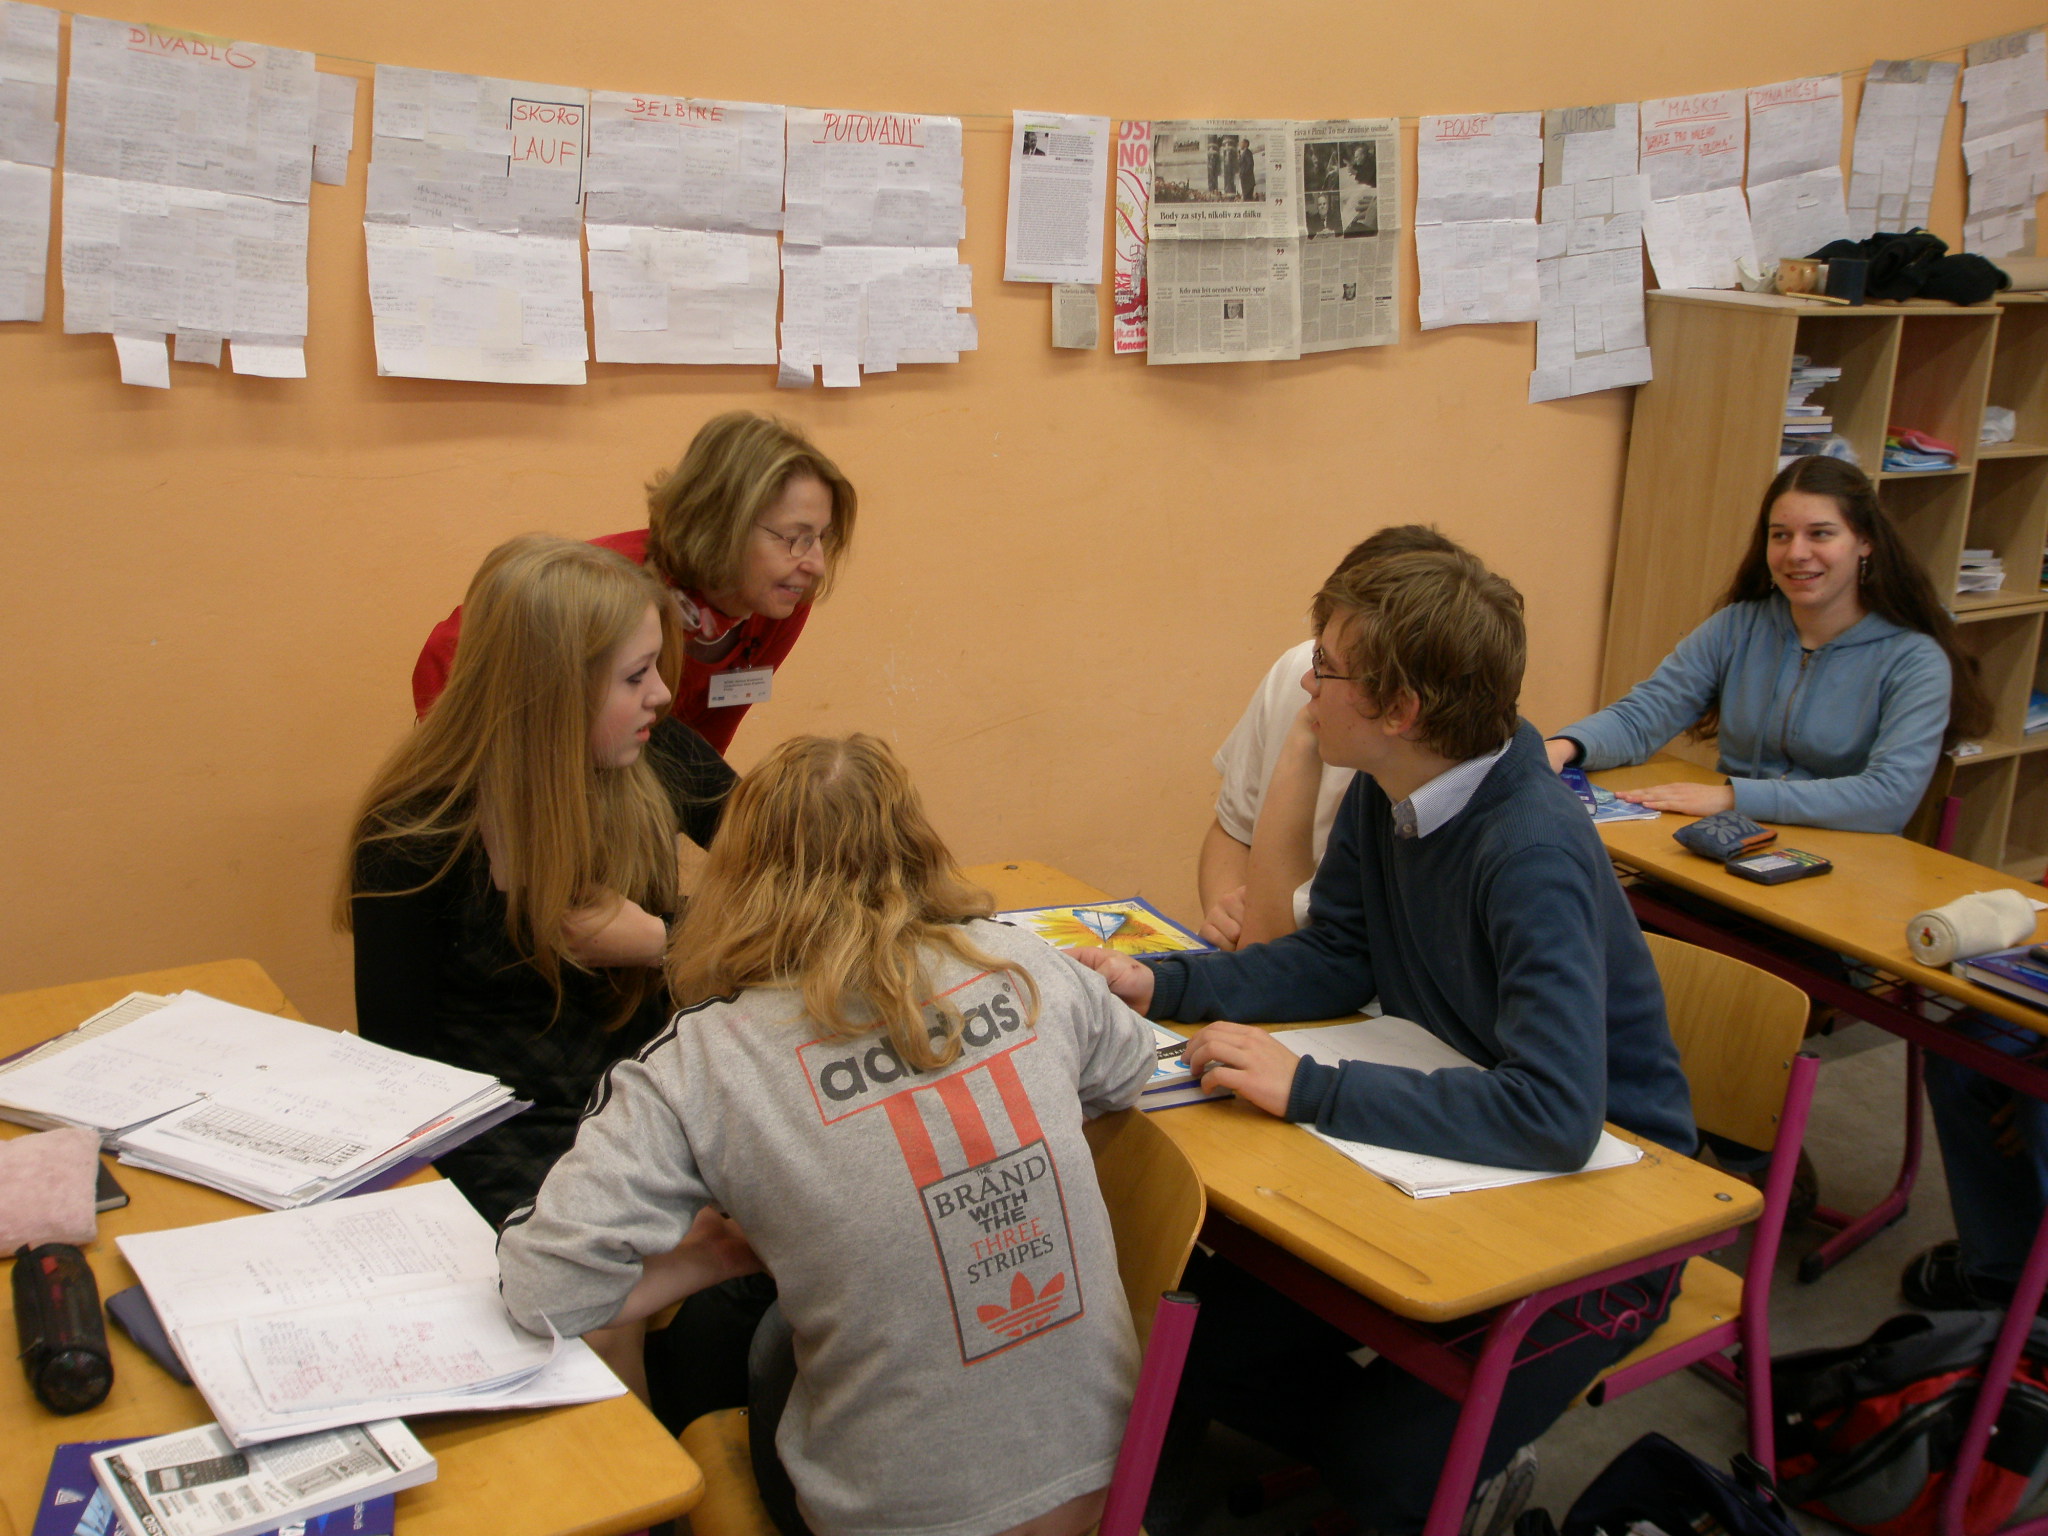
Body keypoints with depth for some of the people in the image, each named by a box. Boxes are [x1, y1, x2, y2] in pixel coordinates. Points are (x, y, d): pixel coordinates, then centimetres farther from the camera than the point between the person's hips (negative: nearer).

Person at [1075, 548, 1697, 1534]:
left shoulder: (1533, 854, -31)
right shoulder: (1383, 795, -5)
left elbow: (1556, 1115, -38)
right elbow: (1335, 960, 6)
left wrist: (1307, 1088, -35)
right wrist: (1158, 985, -7)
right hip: (1456, 1160, 8)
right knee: (1208, 1346, 0)